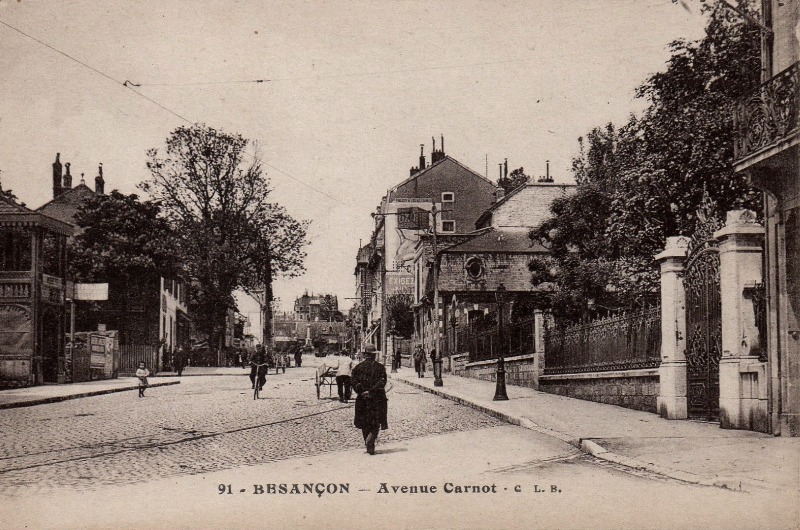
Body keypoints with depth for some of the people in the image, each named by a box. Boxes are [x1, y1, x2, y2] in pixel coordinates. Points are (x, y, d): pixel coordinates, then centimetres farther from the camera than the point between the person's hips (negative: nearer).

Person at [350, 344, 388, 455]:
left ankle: (369, 446, 13)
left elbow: (353, 381, -7)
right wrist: (371, 391, -13)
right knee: (376, 422, 3)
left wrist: (361, 392, -8)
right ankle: (370, 439, -22)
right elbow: (382, 382, -13)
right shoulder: (380, 367, -1)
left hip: (362, 400, 2)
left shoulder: (358, 367, 2)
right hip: (377, 399, -2)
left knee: (365, 424, 12)